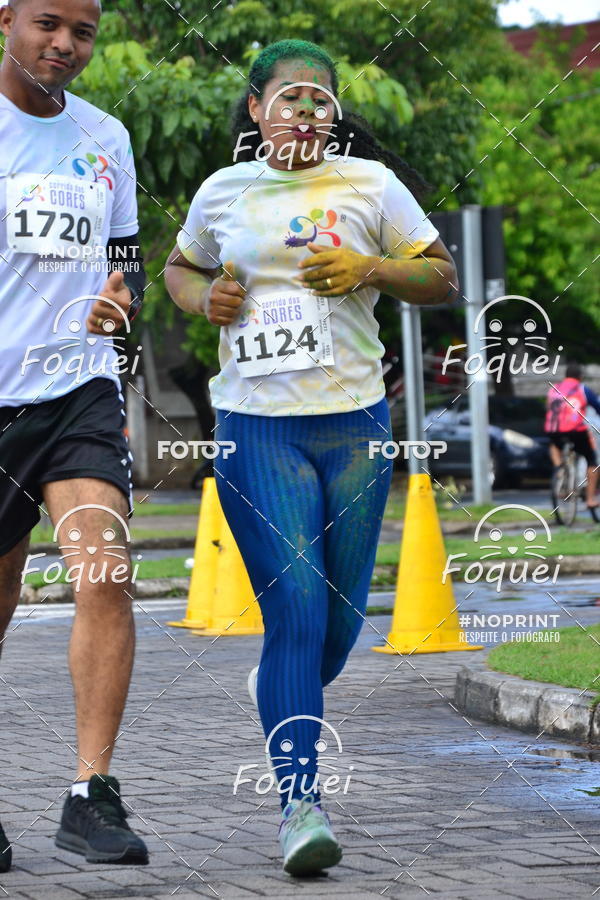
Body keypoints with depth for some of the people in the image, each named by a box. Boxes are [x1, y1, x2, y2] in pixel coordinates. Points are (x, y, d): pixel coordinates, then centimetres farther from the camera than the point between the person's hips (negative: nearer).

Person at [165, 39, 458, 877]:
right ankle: (300, 802, -10)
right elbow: (179, 266, 24)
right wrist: (205, 296, 2)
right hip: (256, 427, -1)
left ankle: (284, 692, 43)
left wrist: (370, 268, -10)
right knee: (297, 608, -12)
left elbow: (442, 277, 8)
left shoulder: (371, 184, 3)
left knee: (341, 610, 8)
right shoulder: (223, 191, 7)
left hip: (355, 422, 1)